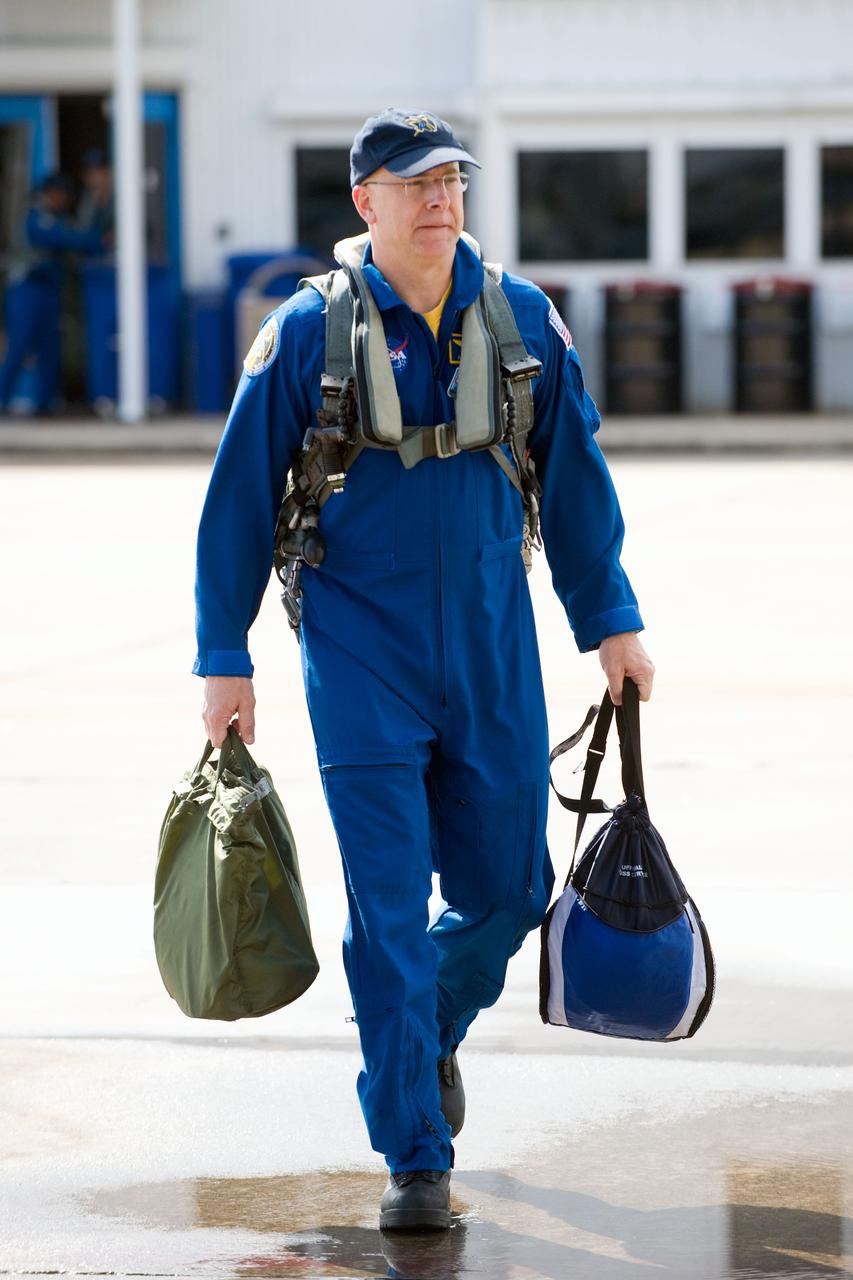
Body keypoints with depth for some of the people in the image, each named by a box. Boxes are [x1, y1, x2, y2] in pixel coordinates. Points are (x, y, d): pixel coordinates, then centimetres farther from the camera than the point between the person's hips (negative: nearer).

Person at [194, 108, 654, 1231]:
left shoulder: (522, 319, 3)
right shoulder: (309, 333, -6)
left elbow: (576, 477, 12)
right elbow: (240, 499, 0)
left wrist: (609, 621, 10)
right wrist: (225, 658, 0)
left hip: (493, 652, 3)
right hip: (361, 654, -3)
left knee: (507, 889, 7)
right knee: (389, 908, -6)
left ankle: (433, 1030, 39)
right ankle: (416, 1161, 0)